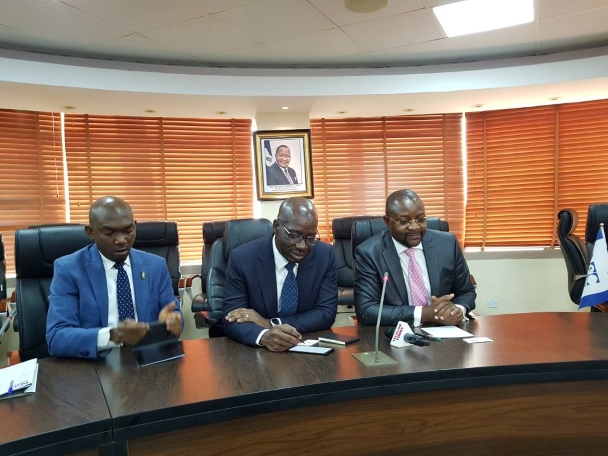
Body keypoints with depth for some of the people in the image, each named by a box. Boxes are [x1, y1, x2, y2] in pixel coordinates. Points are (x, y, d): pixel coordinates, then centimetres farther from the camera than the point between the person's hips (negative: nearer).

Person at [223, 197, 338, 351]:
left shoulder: (325, 255, -7)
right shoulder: (242, 258, -12)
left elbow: (326, 314, -7)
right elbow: (232, 320, -14)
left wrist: (270, 323, -17)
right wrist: (264, 336, -35)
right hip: (257, 352, 0)